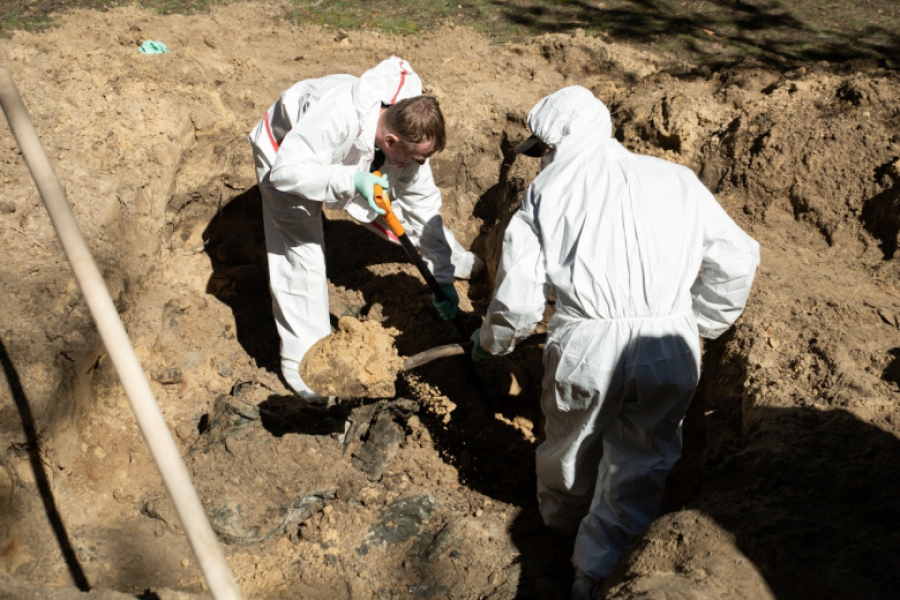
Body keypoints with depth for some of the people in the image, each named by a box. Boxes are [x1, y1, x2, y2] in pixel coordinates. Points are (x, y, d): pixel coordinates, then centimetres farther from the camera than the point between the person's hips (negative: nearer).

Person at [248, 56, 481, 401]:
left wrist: (442, 278, -15)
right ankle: (302, 362, -2)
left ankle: (460, 263, 30)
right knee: (300, 250, -12)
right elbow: (287, 170, -44)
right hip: (286, 151, -5)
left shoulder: (409, 134, -25)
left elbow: (423, 208, -16)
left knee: (396, 205, 3)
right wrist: (350, 181, -55)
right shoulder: (336, 117, -46)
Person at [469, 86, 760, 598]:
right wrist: (699, 325, 24)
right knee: (640, 467, 18)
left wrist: (491, 341, 21)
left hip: (586, 344, -1)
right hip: (671, 348, 1)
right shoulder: (678, 179, 14)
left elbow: (519, 292, 3)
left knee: (572, 444, 25)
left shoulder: (550, 186, 7)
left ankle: (563, 521, 51)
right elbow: (737, 260, 11)